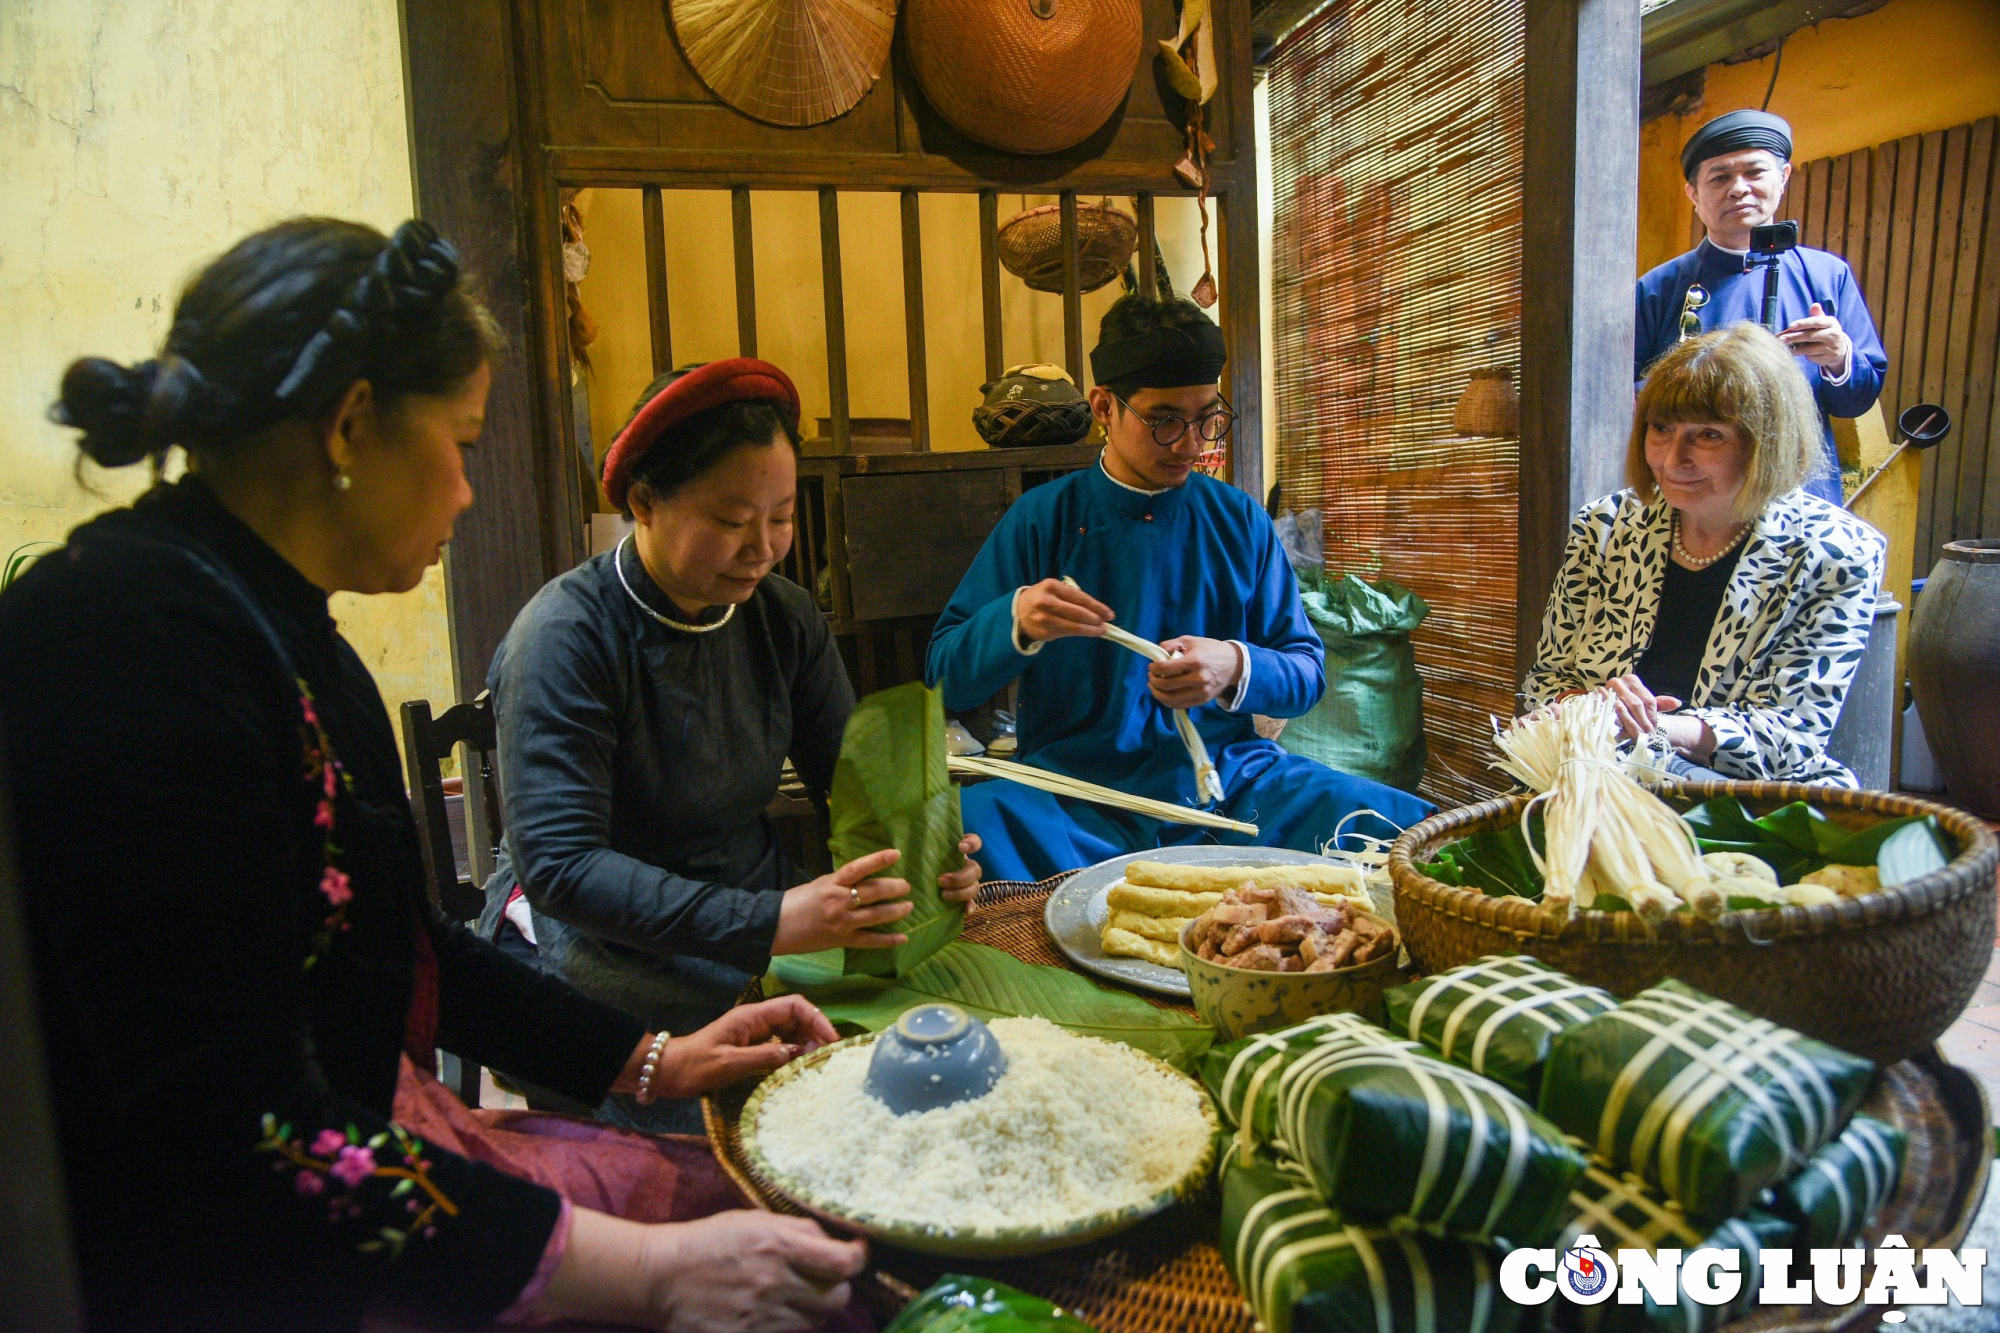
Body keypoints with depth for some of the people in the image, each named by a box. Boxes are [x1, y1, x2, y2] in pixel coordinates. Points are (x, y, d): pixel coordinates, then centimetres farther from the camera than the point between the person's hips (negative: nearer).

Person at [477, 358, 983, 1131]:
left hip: (761, 908, 5)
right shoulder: (565, 638, -16)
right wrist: (764, 925, -33)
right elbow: (559, 865, -23)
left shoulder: (784, 617, 3)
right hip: (610, 943, -5)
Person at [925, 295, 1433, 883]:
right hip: (1076, 786, -2)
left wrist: (1236, 667, -15)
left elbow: (1307, 671, 9)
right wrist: (1015, 619, -21)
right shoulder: (1043, 519, 3)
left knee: (1408, 825, -21)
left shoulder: (1239, 519, 9)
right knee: (963, 823, -35)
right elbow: (945, 674, 1)